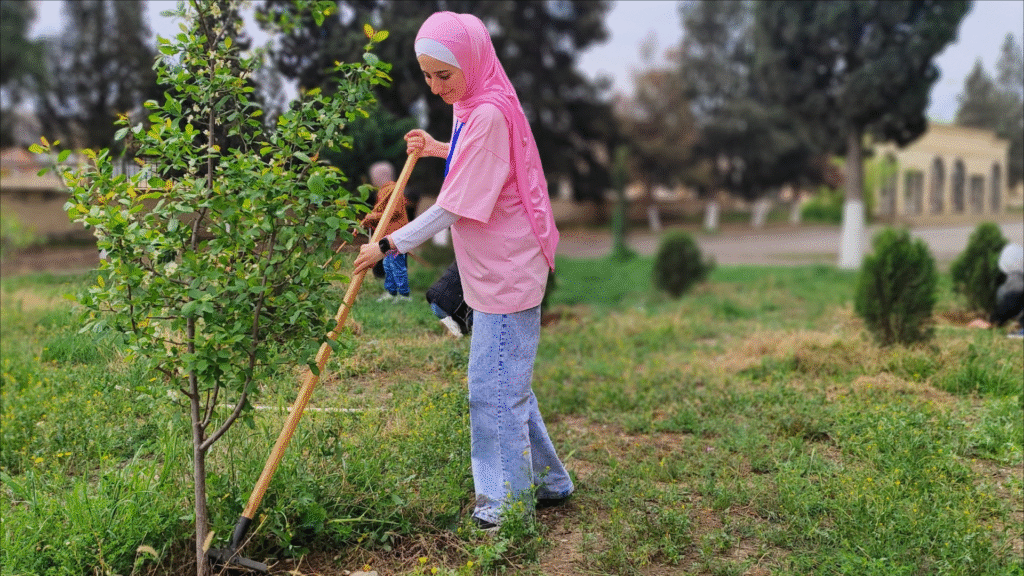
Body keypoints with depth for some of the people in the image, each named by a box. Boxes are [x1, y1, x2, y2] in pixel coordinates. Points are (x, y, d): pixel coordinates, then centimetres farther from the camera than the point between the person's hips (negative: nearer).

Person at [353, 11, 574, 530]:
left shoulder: (489, 114, -22)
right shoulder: (470, 105, 8)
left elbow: (453, 208, -22)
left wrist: (388, 245, -17)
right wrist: (439, 149, 17)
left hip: (507, 273, -10)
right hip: (495, 270, 10)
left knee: (495, 386, -1)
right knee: (506, 381, 18)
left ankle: (509, 502, 14)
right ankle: (546, 481, 32)